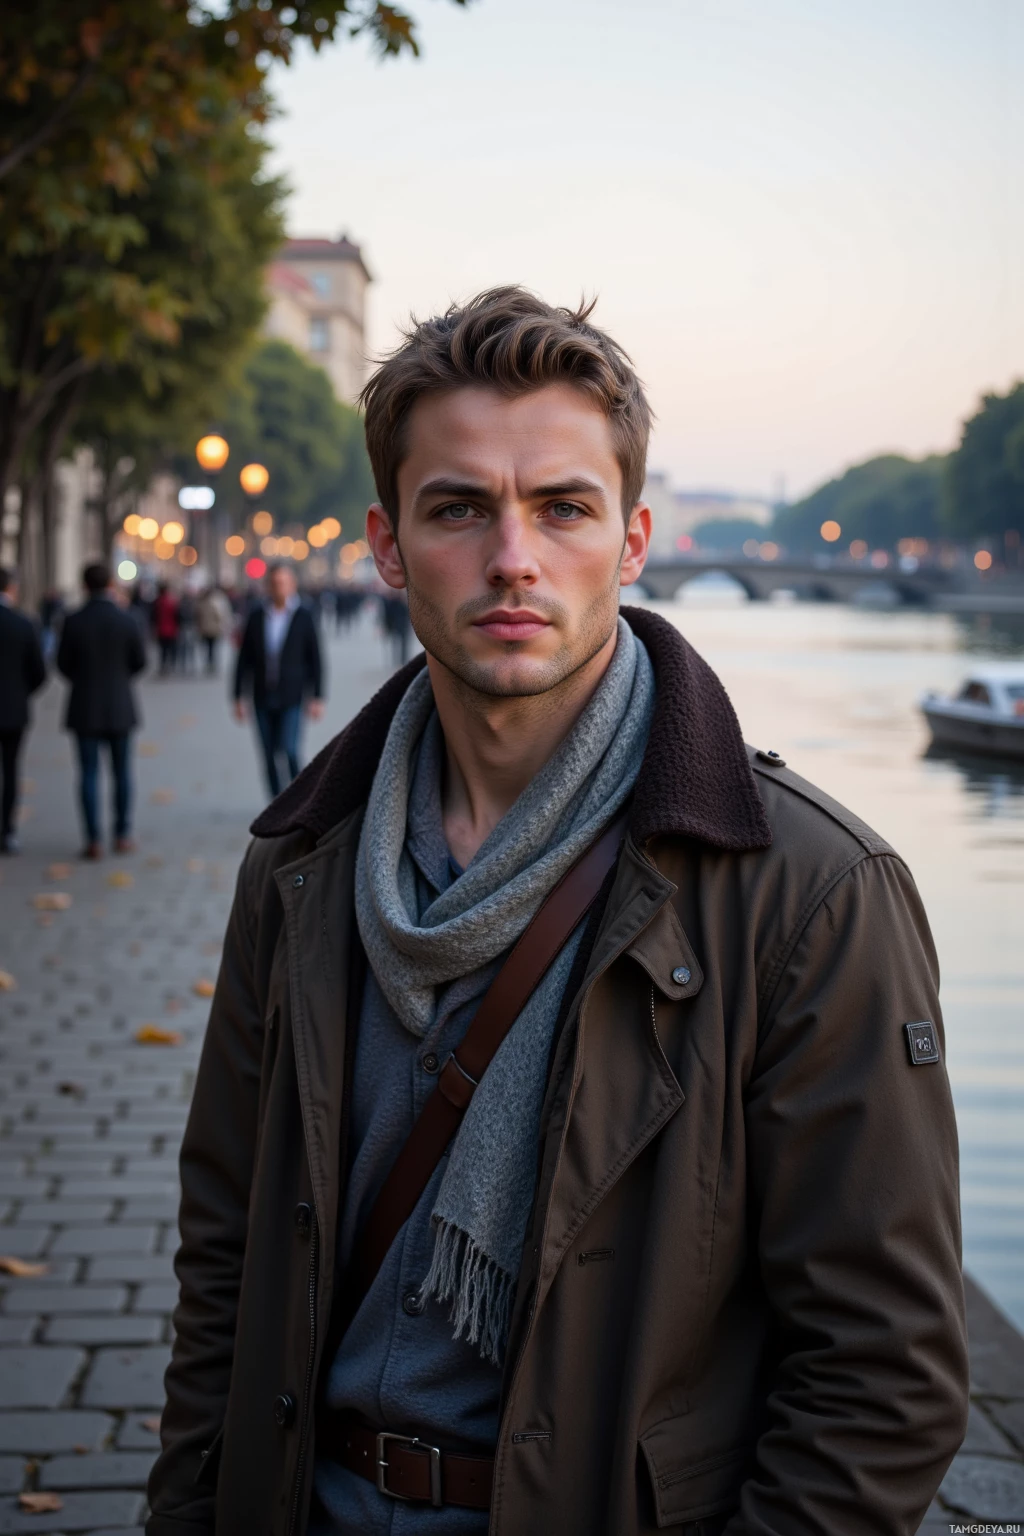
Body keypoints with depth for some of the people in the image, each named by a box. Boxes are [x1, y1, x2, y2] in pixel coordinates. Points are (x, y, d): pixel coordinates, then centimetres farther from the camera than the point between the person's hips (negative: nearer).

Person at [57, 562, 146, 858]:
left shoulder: (73, 621, -10)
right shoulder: (125, 619, -8)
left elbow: (64, 664, -1)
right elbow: (139, 661, 0)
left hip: (85, 708, -1)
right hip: (119, 706, 1)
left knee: (89, 773, 3)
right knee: (122, 771, 12)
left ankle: (94, 840, 0)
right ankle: (122, 836, 15)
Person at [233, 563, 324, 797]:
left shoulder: (303, 617, 0)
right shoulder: (257, 616, 5)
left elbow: (315, 659, 2)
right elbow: (244, 659, 7)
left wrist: (317, 697, -3)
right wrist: (238, 697, 5)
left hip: (291, 698, -3)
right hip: (263, 698, 3)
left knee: (289, 750, -14)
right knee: (270, 756, 5)